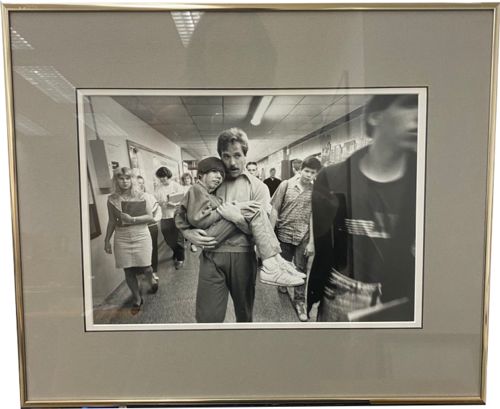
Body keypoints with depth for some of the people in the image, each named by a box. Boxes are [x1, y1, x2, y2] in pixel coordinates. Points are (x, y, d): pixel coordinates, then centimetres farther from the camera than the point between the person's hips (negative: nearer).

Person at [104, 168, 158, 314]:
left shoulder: (142, 197, -3)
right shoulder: (112, 199, 2)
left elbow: (150, 217, -4)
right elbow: (111, 221, 9)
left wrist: (132, 219, -17)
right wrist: (107, 240, 10)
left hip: (141, 237, -1)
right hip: (122, 239, 2)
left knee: (145, 267, 0)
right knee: (128, 271, 4)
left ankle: (151, 280, 38)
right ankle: (137, 300, 23)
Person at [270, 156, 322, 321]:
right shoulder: (286, 185, -5)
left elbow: (314, 217, -6)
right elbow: (274, 210, -3)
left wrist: (311, 242, -8)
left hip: (303, 237, 0)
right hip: (283, 234, 0)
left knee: (301, 270, 8)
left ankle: (299, 301, 25)